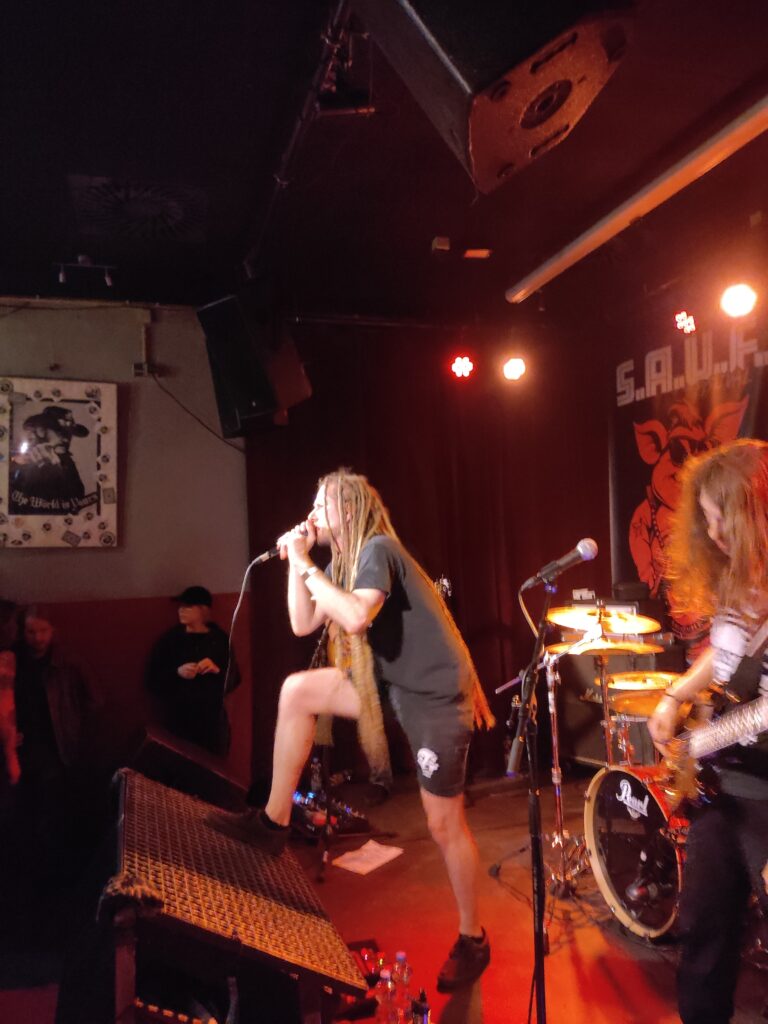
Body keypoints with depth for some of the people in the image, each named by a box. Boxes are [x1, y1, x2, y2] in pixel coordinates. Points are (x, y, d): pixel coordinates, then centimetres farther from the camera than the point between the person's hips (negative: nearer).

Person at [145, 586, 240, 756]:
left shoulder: (220, 639, 3)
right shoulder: (169, 639, 1)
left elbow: (234, 679, 3)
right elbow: (152, 680, -1)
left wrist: (217, 670, -14)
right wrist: (177, 673, -16)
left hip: (212, 722, 1)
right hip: (176, 720, -1)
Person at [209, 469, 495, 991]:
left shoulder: (377, 549, -18)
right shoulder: (344, 563, 8)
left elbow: (357, 618, -34)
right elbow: (303, 624, 6)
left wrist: (306, 565, -25)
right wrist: (297, 562, -2)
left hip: (436, 696, -8)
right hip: (394, 683, 8)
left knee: (445, 825, 2)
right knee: (297, 690, -1)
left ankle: (473, 940, 25)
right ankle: (274, 822, 9)